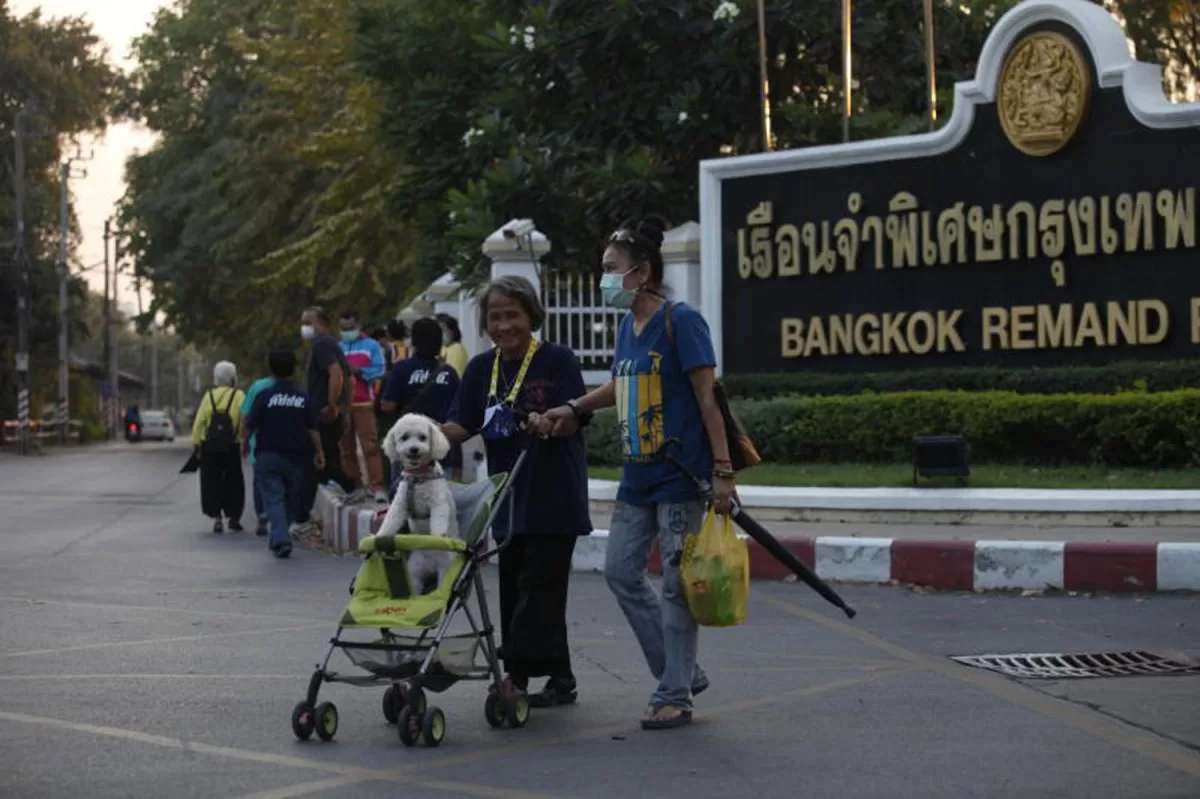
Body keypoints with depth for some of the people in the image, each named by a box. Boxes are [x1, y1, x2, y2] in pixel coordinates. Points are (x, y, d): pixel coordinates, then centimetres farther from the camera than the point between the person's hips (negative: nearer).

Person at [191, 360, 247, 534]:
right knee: (233, 483, 11)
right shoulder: (238, 396, -3)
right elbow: (245, 420, -12)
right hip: (231, 448, -2)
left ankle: (216, 517, 0)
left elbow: (199, 421, 0)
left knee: (211, 482, 7)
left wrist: (196, 442, 4)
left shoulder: (209, 396, 5)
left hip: (209, 447, 2)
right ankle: (233, 517, 17)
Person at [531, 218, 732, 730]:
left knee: (676, 584, -2)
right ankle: (682, 672, 21)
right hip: (638, 476, 9)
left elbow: (707, 397, -14)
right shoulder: (627, 326, 11)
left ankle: (674, 697, 8)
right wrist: (571, 410, 19)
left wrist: (722, 471, -18)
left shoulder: (680, 321, -12)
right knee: (620, 572, 9)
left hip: (680, 475, -9)